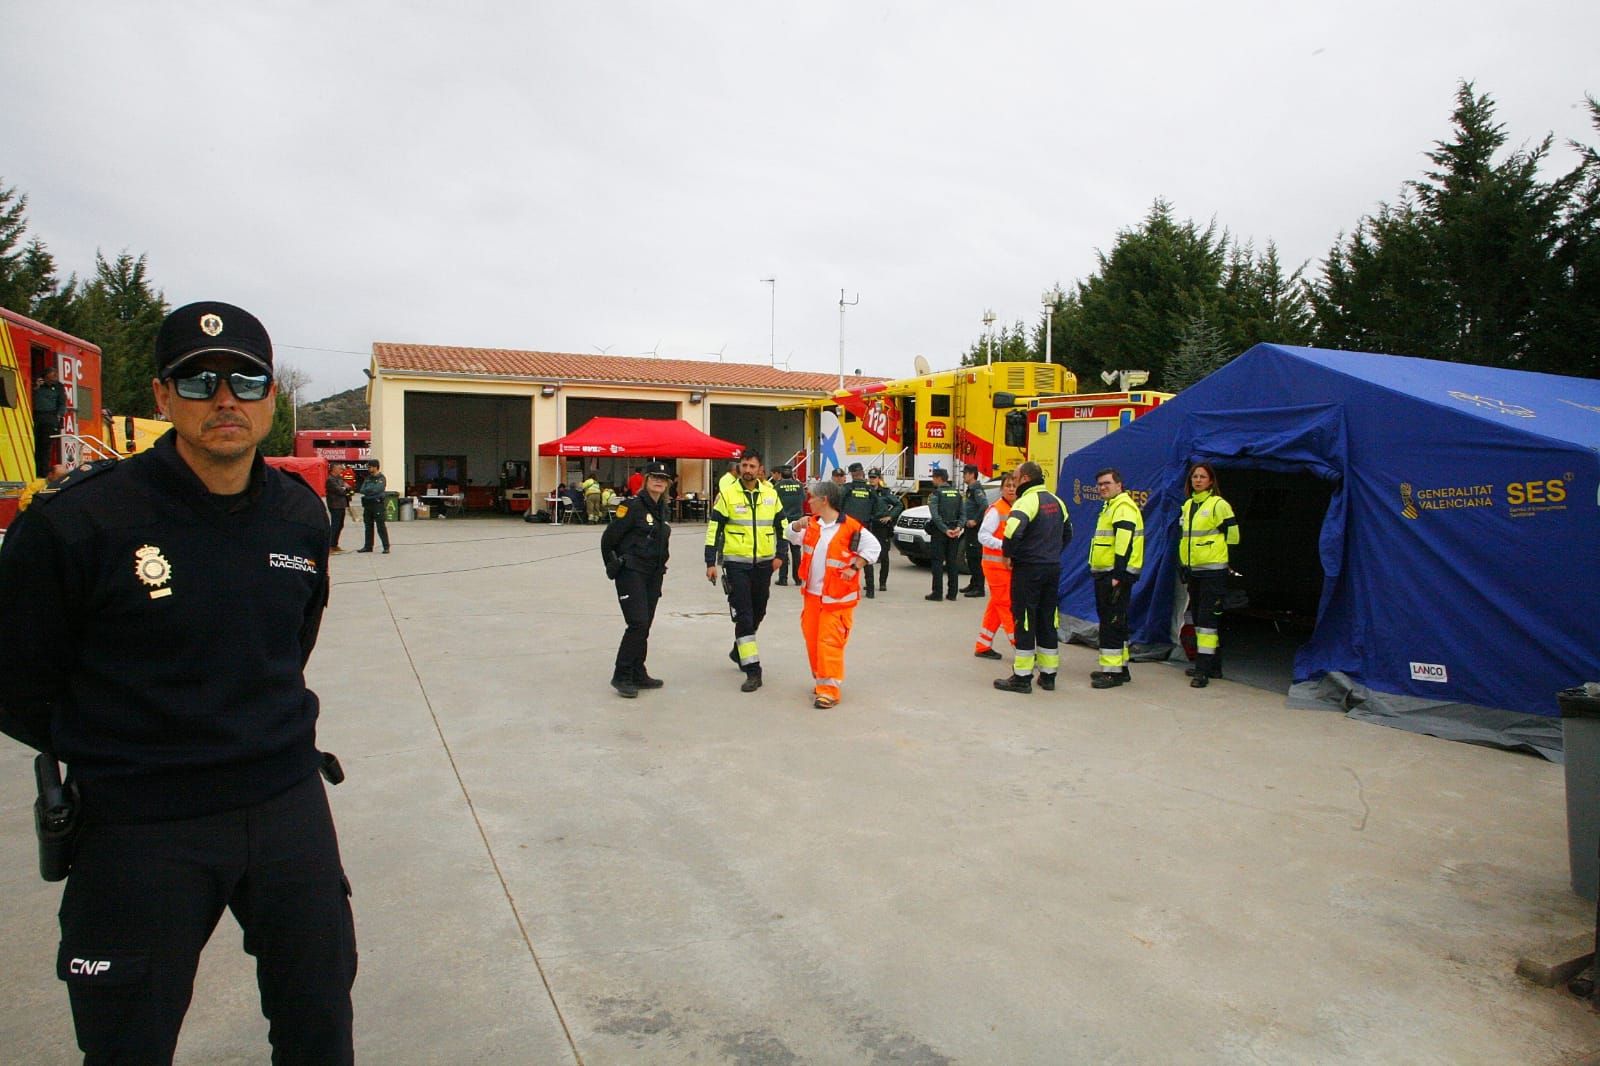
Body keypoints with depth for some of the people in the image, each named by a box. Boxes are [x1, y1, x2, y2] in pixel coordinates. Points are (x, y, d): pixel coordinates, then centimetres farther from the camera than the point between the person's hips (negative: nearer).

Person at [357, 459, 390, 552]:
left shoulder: (381, 478, -4)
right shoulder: (367, 478, 16)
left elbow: (376, 490, -16)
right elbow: (361, 490, 6)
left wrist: (367, 490, -4)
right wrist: (371, 491, -11)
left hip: (377, 504, -7)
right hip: (367, 504, 7)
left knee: (381, 527, -8)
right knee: (368, 527, 12)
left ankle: (386, 547, -6)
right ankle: (368, 546, 19)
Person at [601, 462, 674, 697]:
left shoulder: (662, 508, 12)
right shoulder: (632, 505, -11)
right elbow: (608, 538, -8)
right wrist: (612, 566, 3)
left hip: (653, 575, 7)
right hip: (631, 572, -7)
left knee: (644, 625, 10)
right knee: (638, 623, -14)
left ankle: (638, 675, 19)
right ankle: (621, 676, -5)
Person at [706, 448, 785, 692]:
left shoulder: (770, 493, 4)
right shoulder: (727, 493, -6)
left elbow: (781, 525, 15)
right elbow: (713, 528, -4)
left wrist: (779, 555, 9)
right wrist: (710, 563, -7)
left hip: (763, 563, 4)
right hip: (736, 563, -4)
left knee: (757, 613, 16)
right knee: (743, 616, -8)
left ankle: (740, 651, 40)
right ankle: (752, 670, -6)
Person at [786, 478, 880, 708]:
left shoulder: (850, 528, -13)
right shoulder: (812, 523, 6)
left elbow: (873, 547, -9)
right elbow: (793, 536, 13)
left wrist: (854, 568, -14)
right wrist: (797, 525, -8)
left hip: (837, 597, -7)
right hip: (812, 594, 7)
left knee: (829, 642, -9)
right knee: (812, 638, 13)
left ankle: (830, 689, -4)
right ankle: (820, 679, 28)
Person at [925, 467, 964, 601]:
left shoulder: (935, 494, -8)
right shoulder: (956, 492, 11)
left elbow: (935, 515, -18)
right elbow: (962, 513, 5)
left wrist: (945, 530, -17)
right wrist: (958, 527, -5)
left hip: (939, 530, -5)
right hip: (954, 531, 5)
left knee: (938, 562, -2)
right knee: (952, 561, 8)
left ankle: (937, 592, -4)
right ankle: (952, 593, 9)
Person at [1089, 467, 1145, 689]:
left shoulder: (1123, 507, -14)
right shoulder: (1110, 507, 20)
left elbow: (1124, 543, -22)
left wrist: (1118, 576, -25)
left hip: (1116, 576, -11)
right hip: (1105, 575, 11)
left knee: (1112, 623, -9)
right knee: (1113, 622, 16)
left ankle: (1112, 671, -6)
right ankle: (1120, 667, 24)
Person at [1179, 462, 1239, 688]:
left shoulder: (1219, 504, -9)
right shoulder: (1188, 505, 13)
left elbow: (1232, 535, -7)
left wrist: (1213, 548, -1)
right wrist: (1182, 562, 15)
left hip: (1213, 570, -8)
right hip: (1193, 570, 8)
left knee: (1207, 618, -10)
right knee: (1199, 618, 13)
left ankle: (1204, 669, -10)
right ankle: (1213, 665, 23)